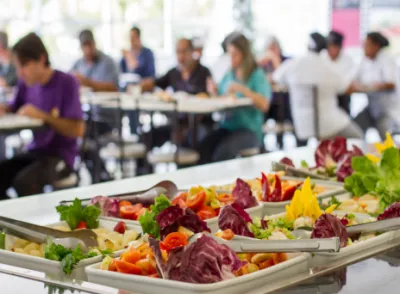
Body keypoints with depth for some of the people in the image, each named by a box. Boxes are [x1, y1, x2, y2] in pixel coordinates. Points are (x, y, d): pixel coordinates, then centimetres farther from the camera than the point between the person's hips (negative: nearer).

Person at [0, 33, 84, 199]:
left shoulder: (66, 83, -13)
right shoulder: (26, 84, 3)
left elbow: (78, 130, -17)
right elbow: (14, 110, 21)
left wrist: (42, 115, -23)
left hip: (61, 156, -6)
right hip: (35, 153, 6)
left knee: (24, 181, -31)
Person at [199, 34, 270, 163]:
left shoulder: (257, 75, 0)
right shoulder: (229, 75, 18)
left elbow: (264, 105, -13)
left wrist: (243, 89, -19)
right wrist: (214, 93, 1)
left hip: (249, 130, -5)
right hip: (226, 127, 5)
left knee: (224, 150, -35)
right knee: (204, 145, -27)